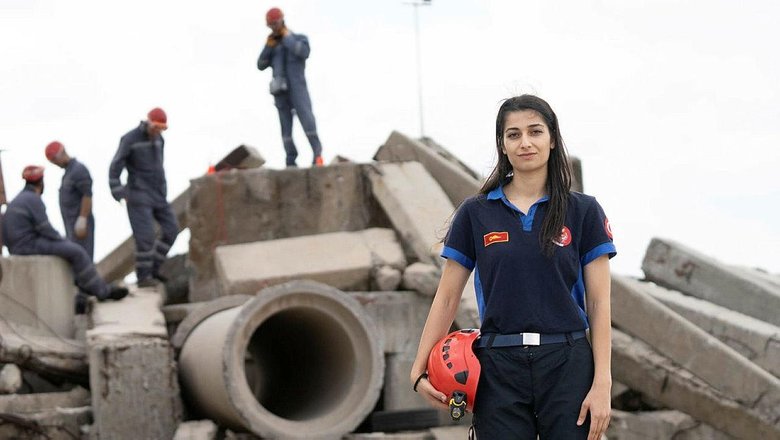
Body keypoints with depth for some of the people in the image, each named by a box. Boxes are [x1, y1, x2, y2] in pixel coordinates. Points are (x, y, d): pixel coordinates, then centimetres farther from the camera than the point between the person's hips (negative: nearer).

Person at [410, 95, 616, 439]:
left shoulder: (583, 212, 3)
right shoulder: (475, 213, 5)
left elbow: (599, 303, 0)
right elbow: (447, 297, 7)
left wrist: (602, 384, -8)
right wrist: (419, 370, -1)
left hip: (567, 367, -1)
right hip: (499, 370, 1)